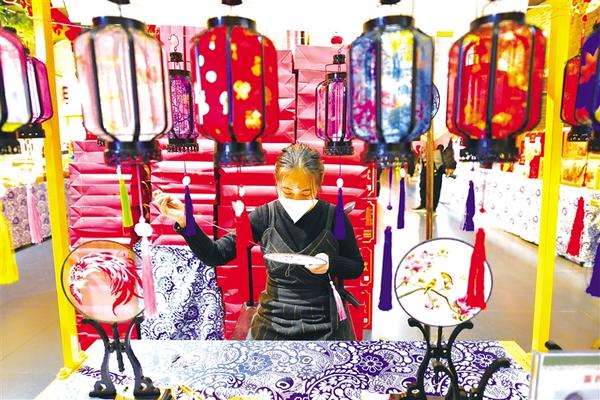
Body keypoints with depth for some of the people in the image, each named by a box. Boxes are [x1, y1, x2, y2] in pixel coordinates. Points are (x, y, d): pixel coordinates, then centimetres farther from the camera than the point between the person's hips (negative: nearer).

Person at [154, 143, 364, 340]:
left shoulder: (334, 216, -12)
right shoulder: (265, 216, -11)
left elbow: (357, 267, 0)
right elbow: (215, 255, -11)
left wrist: (331, 264, -21)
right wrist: (184, 221, -25)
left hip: (326, 327, 0)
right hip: (274, 325, 1)